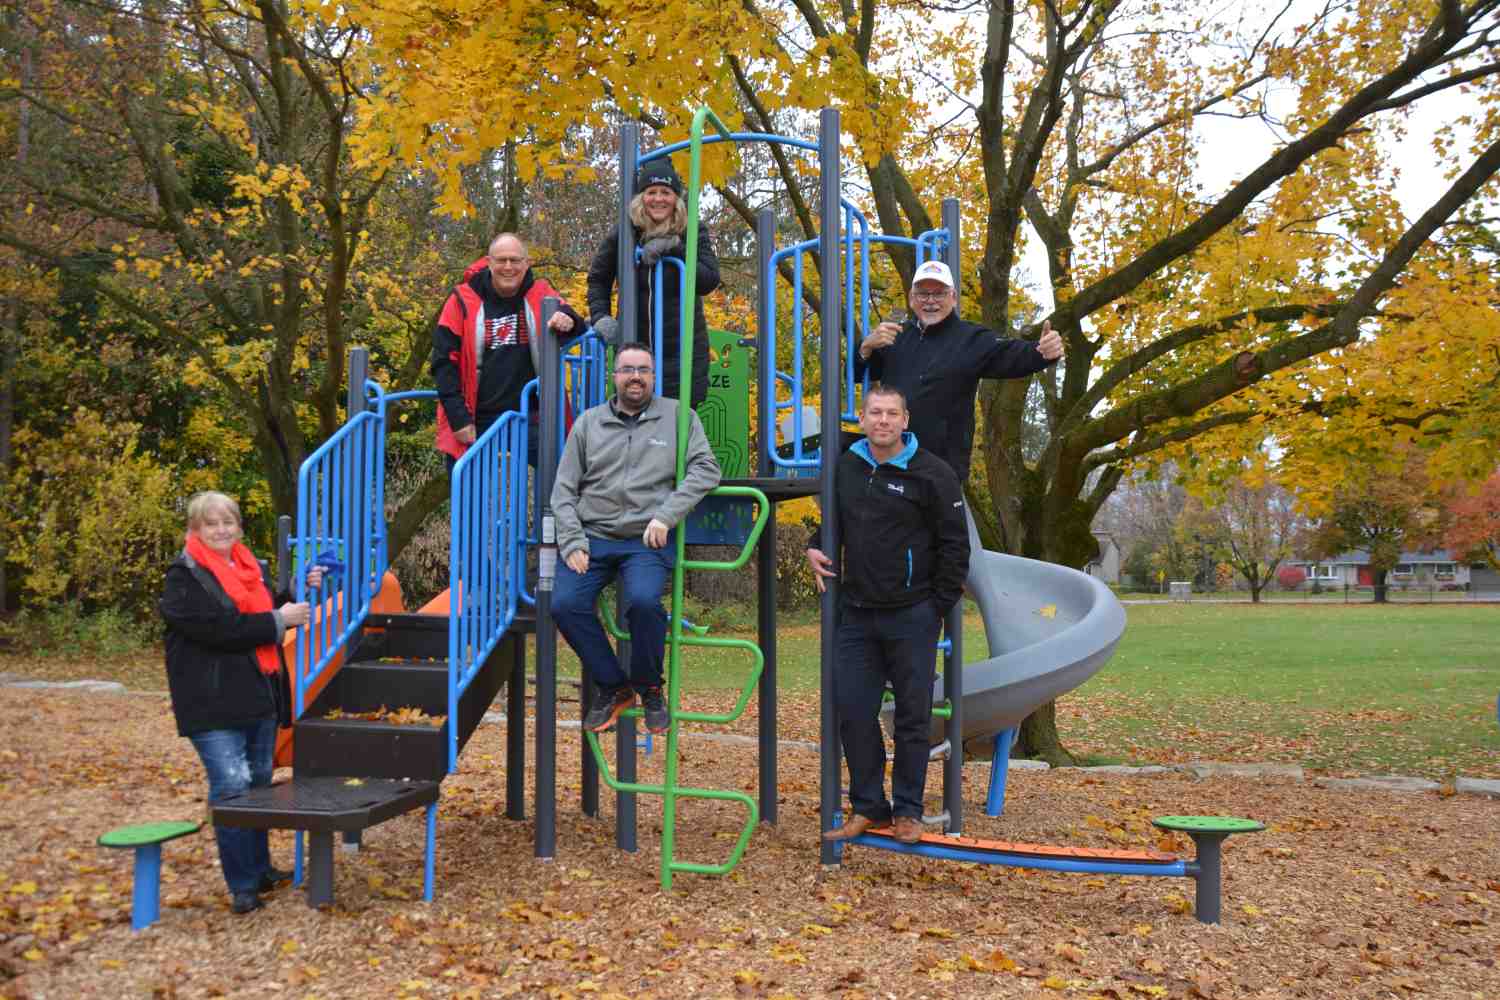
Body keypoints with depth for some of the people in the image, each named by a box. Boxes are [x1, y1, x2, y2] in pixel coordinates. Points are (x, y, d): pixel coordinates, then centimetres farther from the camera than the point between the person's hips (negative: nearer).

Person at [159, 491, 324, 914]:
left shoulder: (252, 568, 14)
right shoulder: (184, 578, -9)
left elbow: (268, 610, 21)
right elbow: (219, 628, -21)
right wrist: (278, 620, -16)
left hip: (259, 697, 7)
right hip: (215, 703, -7)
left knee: (260, 784, 15)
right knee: (232, 789, -9)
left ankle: (260, 868, 28)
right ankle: (243, 886, 0)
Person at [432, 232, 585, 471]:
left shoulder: (540, 294, 3)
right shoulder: (463, 300, -2)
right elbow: (444, 362, -2)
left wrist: (568, 319, -29)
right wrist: (459, 419, -9)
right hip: (477, 422, -1)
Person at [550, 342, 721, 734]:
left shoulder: (677, 416, 7)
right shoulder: (589, 422, 13)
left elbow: (705, 470, -2)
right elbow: (564, 489, 10)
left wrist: (665, 515, -12)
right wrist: (573, 541, -3)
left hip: (647, 539, -2)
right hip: (591, 536, 3)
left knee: (643, 600, -30)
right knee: (565, 603, -21)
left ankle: (649, 687, -2)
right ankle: (612, 686, 3)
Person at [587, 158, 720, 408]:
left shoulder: (693, 232, 0)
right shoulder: (622, 235, 3)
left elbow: (710, 281, -11)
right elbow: (597, 279, 16)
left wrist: (674, 248, -18)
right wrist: (600, 316, 1)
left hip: (683, 350, -1)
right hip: (634, 348, 2)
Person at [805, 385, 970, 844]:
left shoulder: (932, 473, -8)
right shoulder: (844, 468, 7)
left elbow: (954, 544, -6)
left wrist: (940, 605, -8)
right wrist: (814, 547, 5)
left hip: (911, 617, -4)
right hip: (856, 616, 4)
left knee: (913, 717, 5)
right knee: (854, 713, 5)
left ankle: (908, 811, 18)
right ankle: (868, 807, 20)